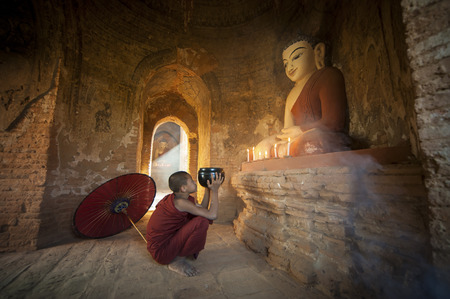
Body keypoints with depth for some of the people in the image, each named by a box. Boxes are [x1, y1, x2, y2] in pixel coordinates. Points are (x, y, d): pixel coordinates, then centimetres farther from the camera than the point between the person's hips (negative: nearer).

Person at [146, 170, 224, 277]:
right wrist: (214, 190, -19)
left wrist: (209, 189, 3)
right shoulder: (180, 202, -27)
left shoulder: (175, 198, 2)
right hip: (161, 252, -9)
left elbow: (202, 209, 8)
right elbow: (212, 215, -27)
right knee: (202, 222, -24)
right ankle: (177, 261, -5)